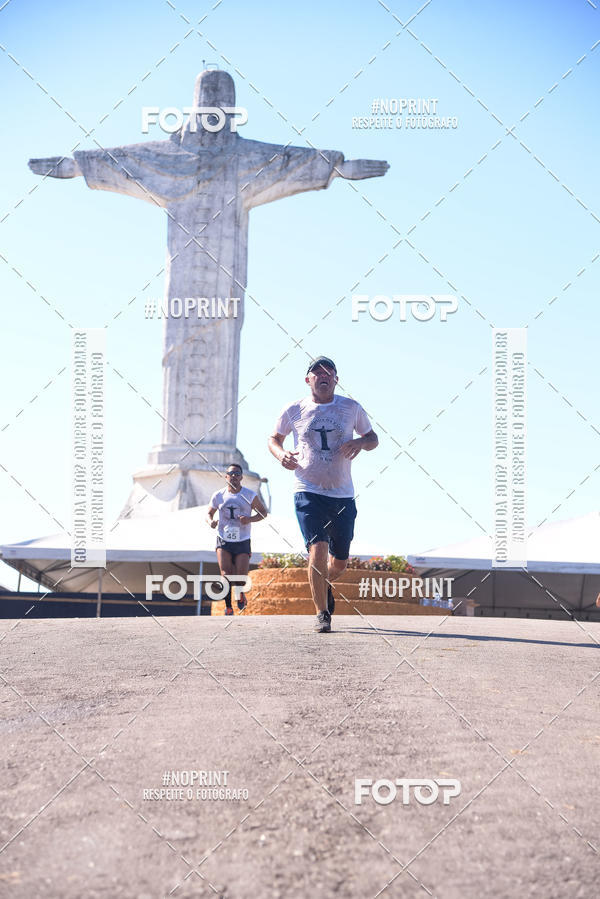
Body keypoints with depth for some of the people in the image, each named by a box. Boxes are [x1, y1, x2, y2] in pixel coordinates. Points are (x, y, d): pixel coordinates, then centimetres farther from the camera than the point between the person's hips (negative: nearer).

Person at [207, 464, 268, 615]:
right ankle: (228, 607, -2)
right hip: (223, 540, 1)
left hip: (243, 542, -1)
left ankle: (241, 593, 30)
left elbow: (263, 512, 6)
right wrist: (211, 521, -8)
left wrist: (250, 519, -14)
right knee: (226, 573, -15)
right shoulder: (218, 496, 3)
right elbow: (209, 513, 16)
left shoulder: (250, 495, -1)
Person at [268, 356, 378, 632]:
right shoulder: (294, 411, 2)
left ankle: (324, 584, 46)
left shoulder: (351, 408, 4)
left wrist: (360, 442, -10)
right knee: (317, 549, -20)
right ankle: (322, 614, -8)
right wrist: (281, 454, -7)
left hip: (343, 495, 2)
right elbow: (274, 438, 16)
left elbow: (373, 438, 14)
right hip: (308, 493, -2)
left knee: (339, 562, 10)